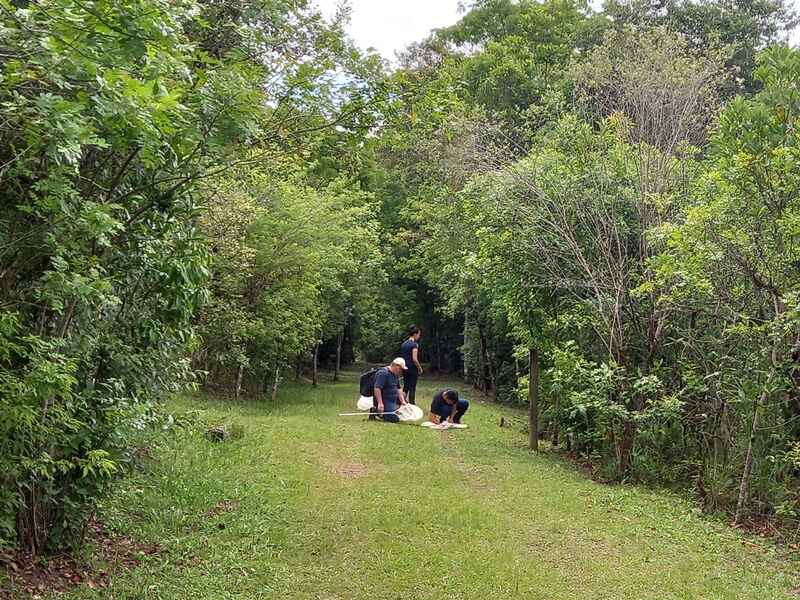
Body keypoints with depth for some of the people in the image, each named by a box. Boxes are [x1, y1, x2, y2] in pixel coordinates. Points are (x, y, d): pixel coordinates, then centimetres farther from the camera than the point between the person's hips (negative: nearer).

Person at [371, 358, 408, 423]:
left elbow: (398, 389, 22)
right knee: (395, 419, -24)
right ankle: (376, 412, -4)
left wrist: (402, 401, 9)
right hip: (384, 401, -10)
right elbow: (377, 389, -23)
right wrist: (380, 403, -29)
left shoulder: (396, 375, 16)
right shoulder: (383, 373, -15)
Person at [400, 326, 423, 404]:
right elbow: (414, 359, -19)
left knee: (405, 387, 14)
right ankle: (412, 404, 6)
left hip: (404, 369, 7)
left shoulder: (404, 344, 11)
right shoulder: (414, 344, -13)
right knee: (412, 388, 1)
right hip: (412, 369, -7)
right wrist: (420, 368, -8)